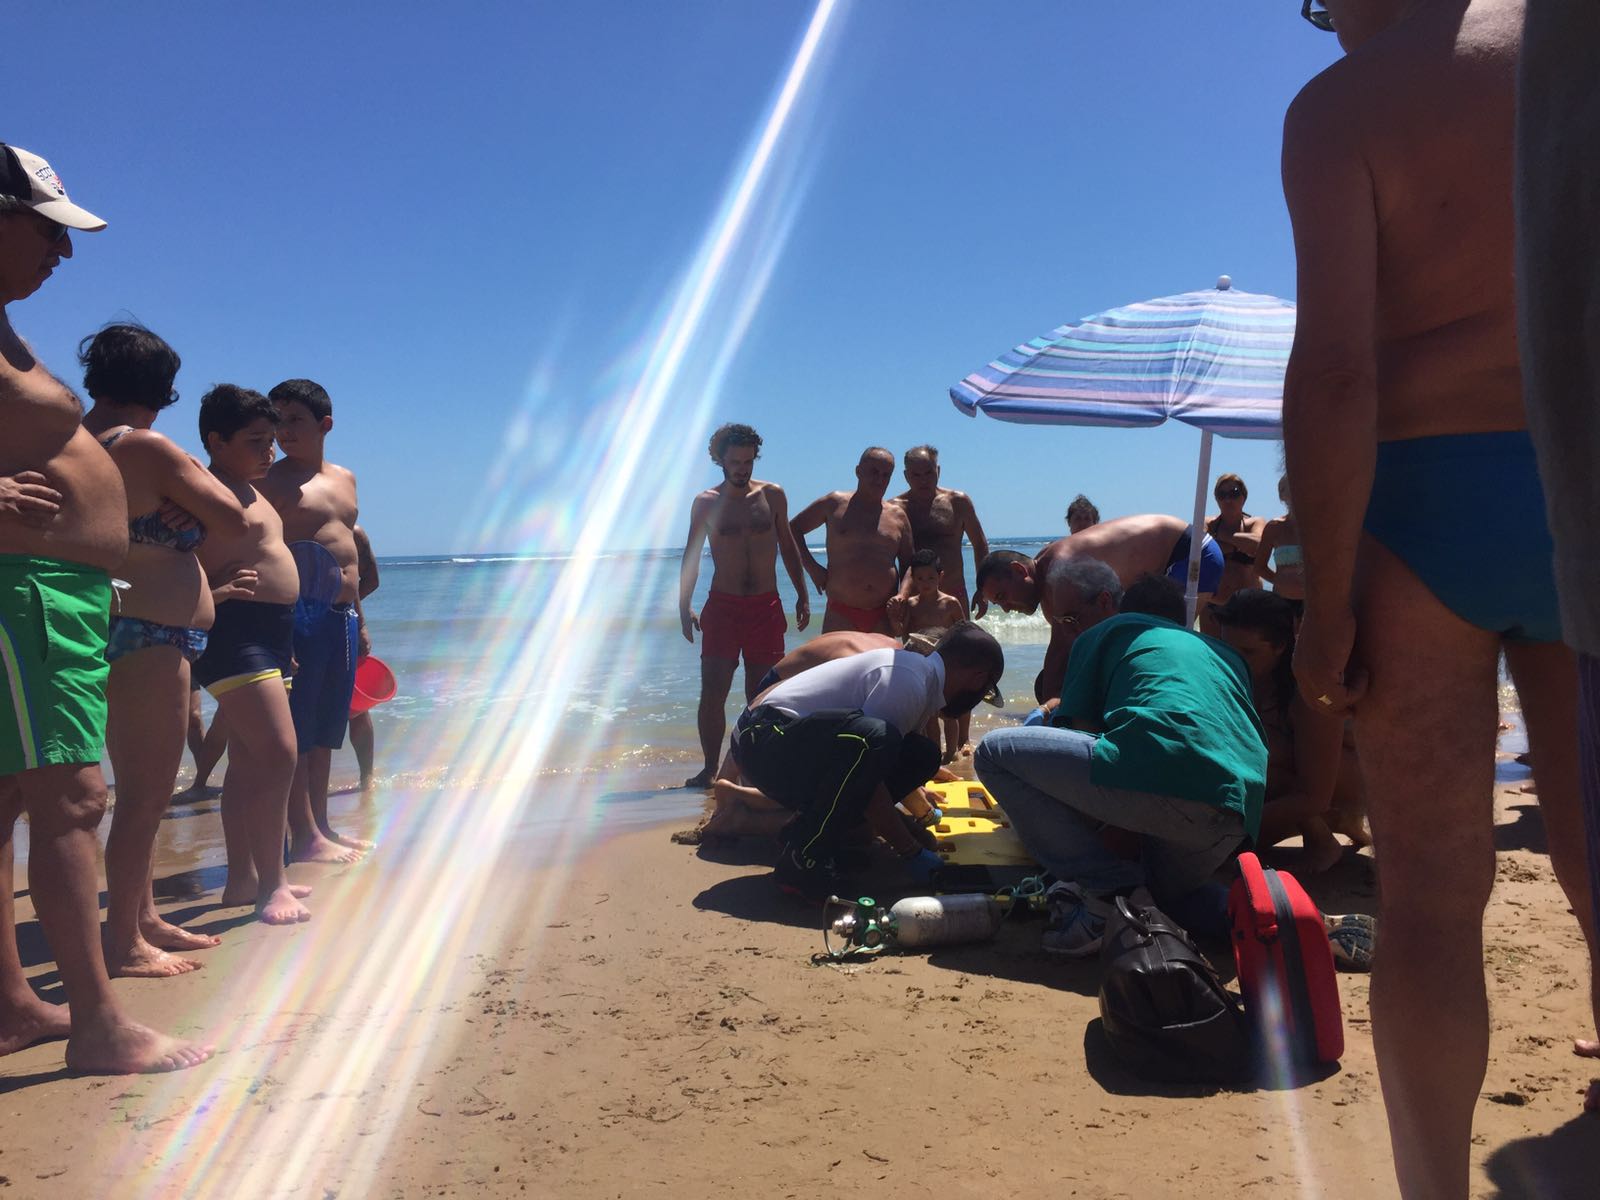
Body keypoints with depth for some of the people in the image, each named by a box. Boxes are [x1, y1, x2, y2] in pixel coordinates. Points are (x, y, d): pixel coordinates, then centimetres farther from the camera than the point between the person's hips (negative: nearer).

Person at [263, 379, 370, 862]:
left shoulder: (345, 478, 16)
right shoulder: (271, 482, -4)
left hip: (342, 617, 7)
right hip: (300, 614, -7)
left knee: (326, 728, 13)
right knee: (296, 731, -3)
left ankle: (322, 826, 21)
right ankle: (305, 836, 2)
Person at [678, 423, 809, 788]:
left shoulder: (772, 495, 5)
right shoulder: (706, 503, 1)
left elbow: (788, 548, 14)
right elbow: (691, 557, 5)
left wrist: (802, 595, 11)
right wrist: (685, 606, -2)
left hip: (766, 607, 1)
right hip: (722, 606, -1)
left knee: (761, 694, 5)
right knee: (713, 692, -6)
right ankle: (710, 768, 3)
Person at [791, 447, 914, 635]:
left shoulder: (898, 516, 11)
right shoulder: (835, 503, 4)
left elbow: (908, 564, 14)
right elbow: (793, 528, 11)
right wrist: (812, 568, 0)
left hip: (883, 617, 3)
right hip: (841, 614, -3)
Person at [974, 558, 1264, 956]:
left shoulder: (1102, 634, 17)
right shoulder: (1221, 650, 35)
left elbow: (1080, 732, 15)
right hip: (1238, 823, 8)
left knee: (995, 751, 2)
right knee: (1159, 901, 36)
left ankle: (1103, 887, -7)